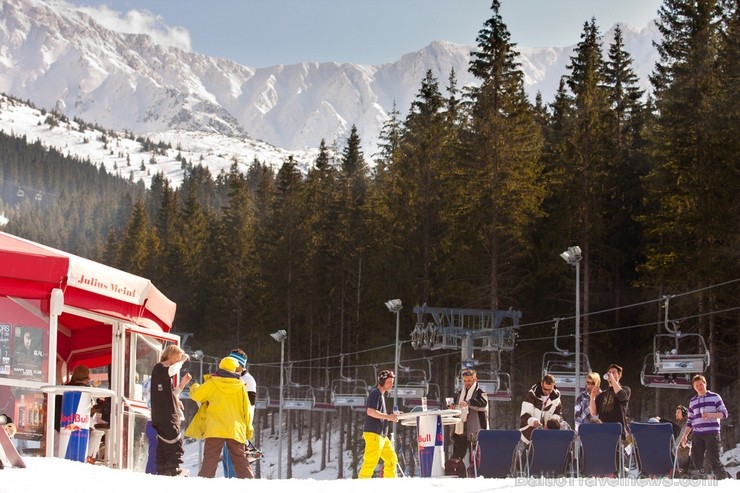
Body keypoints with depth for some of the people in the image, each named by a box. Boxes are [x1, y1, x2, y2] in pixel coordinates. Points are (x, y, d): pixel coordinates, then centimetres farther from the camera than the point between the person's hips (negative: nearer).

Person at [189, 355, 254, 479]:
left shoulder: (212, 383, -1)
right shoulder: (240, 386, 6)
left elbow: (196, 395, 10)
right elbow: (246, 409, 9)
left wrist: (194, 387, 34)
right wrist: (249, 429, 17)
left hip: (215, 430, -2)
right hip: (236, 430, 2)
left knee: (210, 459, -4)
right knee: (240, 460, 9)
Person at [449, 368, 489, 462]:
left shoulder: (480, 393, -2)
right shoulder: (460, 393, 19)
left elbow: (483, 404, -21)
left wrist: (468, 403, -34)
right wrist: (453, 407, 5)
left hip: (474, 432, -7)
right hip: (459, 430, 7)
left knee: (474, 459, -5)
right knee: (455, 459, 8)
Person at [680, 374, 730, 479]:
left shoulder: (714, 397, 5)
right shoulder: (693, 401, 19)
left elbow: (724, 413, 1)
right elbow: (690, 420, 22)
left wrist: (710, 415, -15)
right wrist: (685, 435, 13)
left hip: (712, 433, -5)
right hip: (697, 435, 5)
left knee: (713, 460, -12)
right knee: (696, 460, -2)